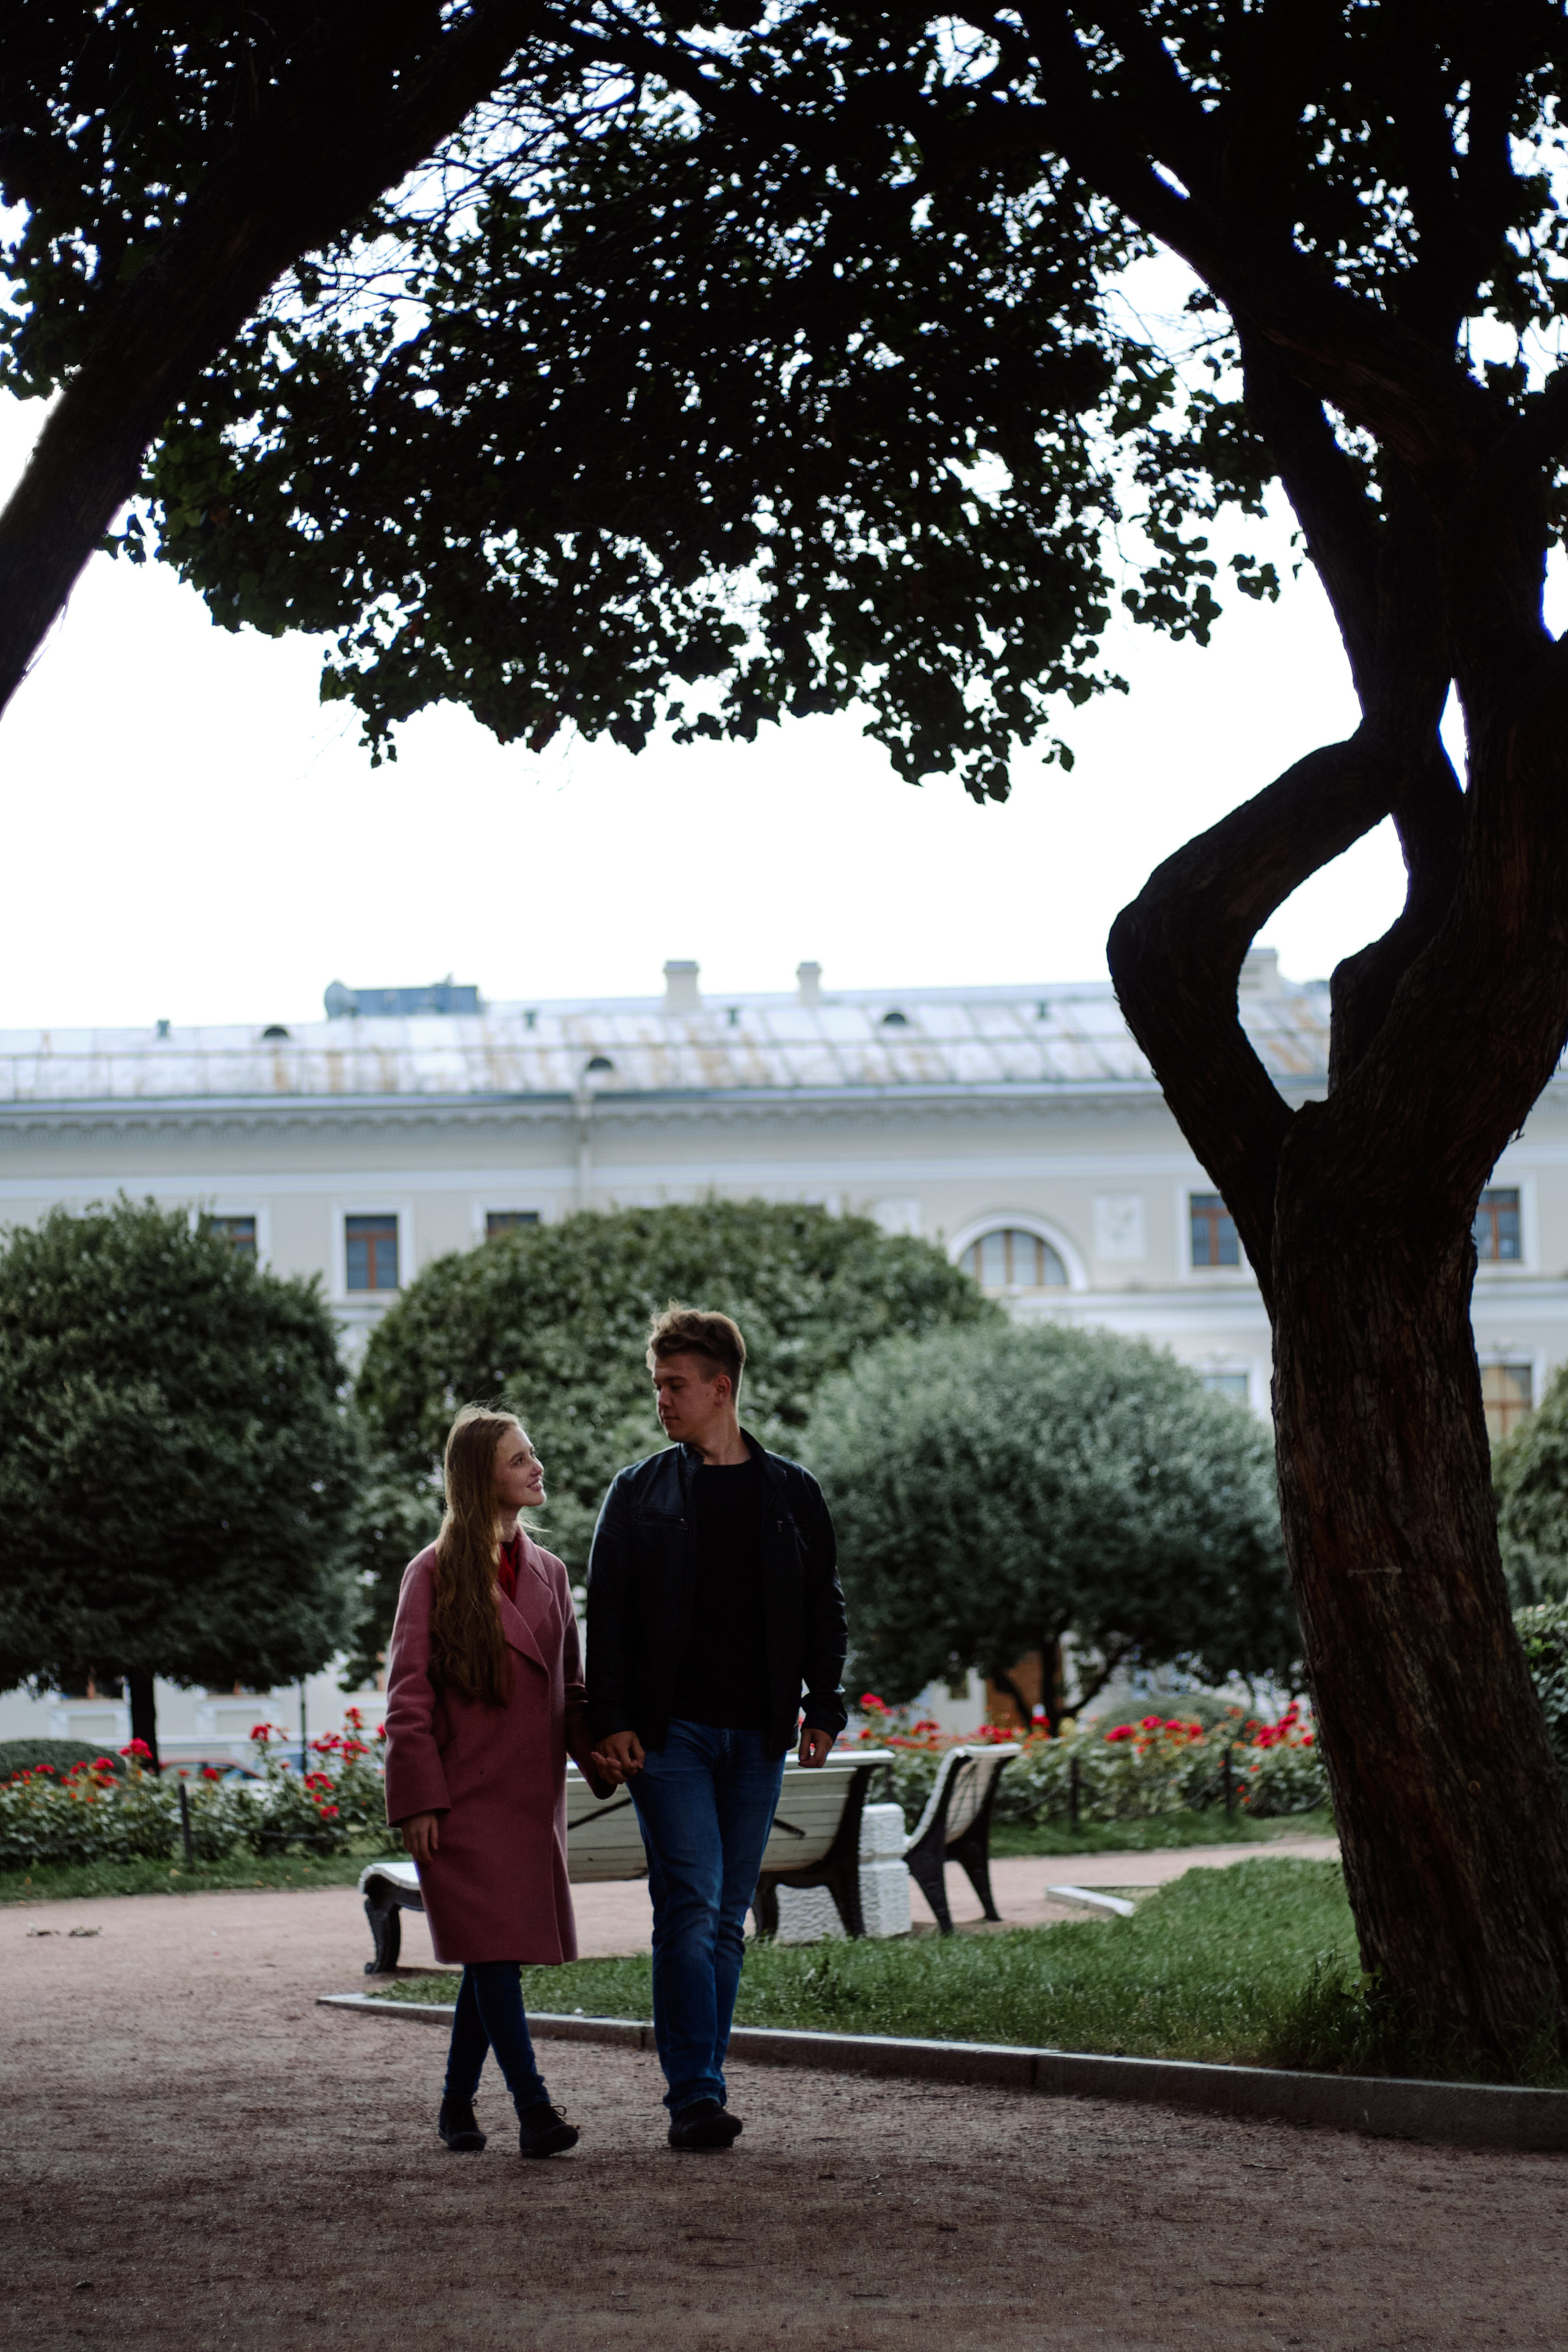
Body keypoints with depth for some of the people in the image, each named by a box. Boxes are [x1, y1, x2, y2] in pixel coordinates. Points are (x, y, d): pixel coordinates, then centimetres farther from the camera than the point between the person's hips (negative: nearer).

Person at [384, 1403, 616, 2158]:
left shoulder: (547, 1573, 15)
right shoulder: (435, 1573, -2)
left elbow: (568, 1686, 18)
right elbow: (408, 1694, -5)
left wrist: (601, 1755, 1)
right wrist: (418, 1800, -12)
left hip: (530, 1797, 5)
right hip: (462, 1798, -5)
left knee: (494, 1958, 8)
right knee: (494, 1953, -11)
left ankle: (458, 2106, 19)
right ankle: (533, 2111, -14)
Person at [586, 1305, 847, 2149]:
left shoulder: (791, 1493, 10)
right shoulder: (641, 1493, 5)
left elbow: (823, 1606, 14)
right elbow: (608, 1612, 3)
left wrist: (824, 1709, 3)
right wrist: (610, 1721, -7)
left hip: (757, 1734, 2)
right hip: (669, 1731, -2)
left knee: (727, 1919, 6)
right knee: (690, 1906, -12)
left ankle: (700, 2090, 12)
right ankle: (695, 2098, -14)